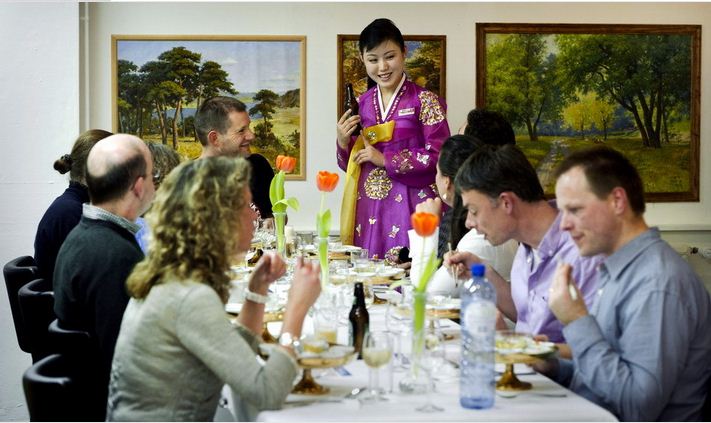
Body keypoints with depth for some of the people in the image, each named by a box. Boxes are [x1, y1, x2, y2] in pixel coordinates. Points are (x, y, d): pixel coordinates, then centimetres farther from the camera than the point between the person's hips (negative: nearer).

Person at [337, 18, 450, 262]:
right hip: (367, 208, 4)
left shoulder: (424, 100, -4)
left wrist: (385, 159, -11)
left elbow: (438, 156, -11)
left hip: (408, 205, -4)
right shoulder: (360, 104, 10)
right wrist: (343, 142, -4)